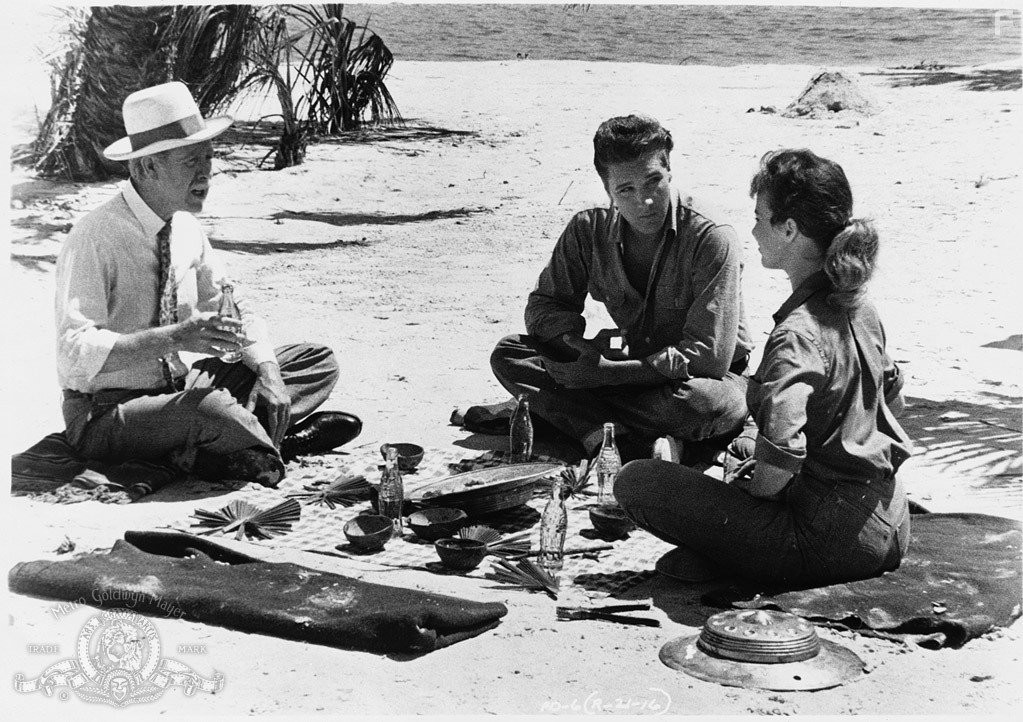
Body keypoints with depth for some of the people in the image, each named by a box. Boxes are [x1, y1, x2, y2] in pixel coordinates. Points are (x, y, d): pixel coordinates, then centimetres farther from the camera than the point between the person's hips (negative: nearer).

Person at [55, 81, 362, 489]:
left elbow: (233, 307, 9)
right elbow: (76, 352, -27)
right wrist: (175, 338, -37)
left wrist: (268, 372, -10)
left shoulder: (184, 226, 4)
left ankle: (200, 452, -16)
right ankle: (268, 451, -11)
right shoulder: (95, 240, -19)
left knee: (318, 362, -2)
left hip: (177, 390, 8)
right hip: (105, 418, -8)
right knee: (211, 409, -40)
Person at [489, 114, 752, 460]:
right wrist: (578, 342, -21)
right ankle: (629, 443, -27)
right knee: (508, 355, -12)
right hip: (633, 371, 5)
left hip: (706, 377, -4)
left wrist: (603, 373, -26)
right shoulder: (589, 230, -6)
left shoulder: (713, 239, -21)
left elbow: (709, 357, -24)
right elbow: (543, 304, 3)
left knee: (711, 403, -41)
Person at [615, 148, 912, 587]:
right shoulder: (861, 308, 6)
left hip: (831, 544, -9)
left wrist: (756, 488, -10)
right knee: (741, 470, 36)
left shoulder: (798, 334, -21)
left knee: (636, 481, -10)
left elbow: (781, 453, -34)